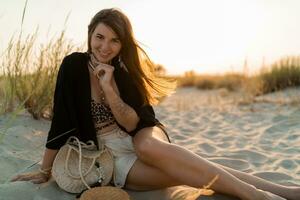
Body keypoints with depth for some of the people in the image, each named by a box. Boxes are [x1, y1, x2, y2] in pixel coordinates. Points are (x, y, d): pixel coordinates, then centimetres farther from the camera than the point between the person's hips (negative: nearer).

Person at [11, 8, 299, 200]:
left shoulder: (124, 72, -2)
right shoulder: (74, 66, -7)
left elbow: (135, 124, -11)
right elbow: (61, 119, -6)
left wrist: (110, 89, -23)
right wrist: (45, 171, -3)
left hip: (145, 141, 1)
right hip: (113, 160, -1)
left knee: (147, 145, -38)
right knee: (179, 172, -31)